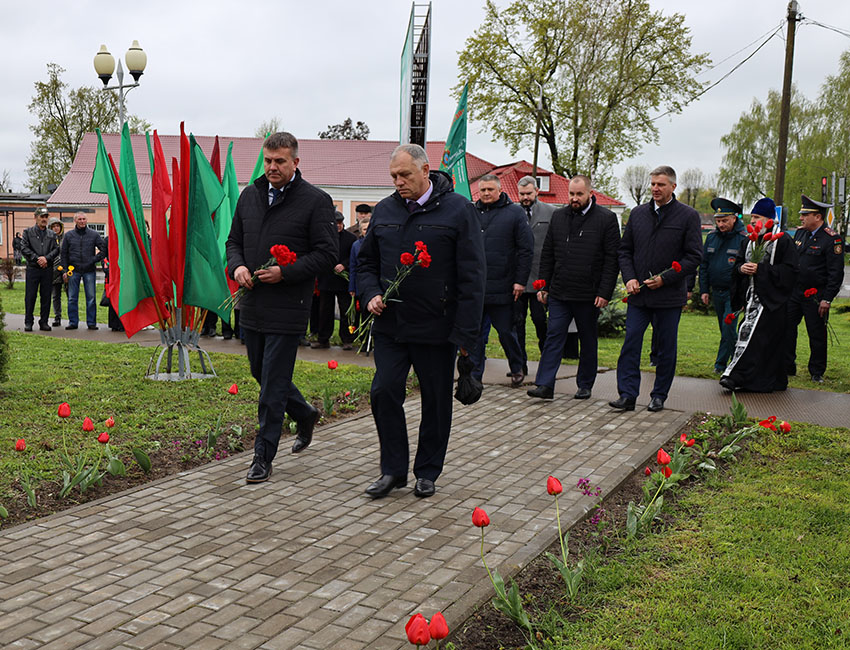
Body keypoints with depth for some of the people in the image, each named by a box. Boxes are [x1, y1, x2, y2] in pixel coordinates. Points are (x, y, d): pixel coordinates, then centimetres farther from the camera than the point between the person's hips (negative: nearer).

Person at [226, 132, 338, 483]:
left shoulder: (316, 201, -7)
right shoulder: (249, 195, 11)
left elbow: (327, 253, -9)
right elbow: (234, 240, 18)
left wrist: (284, 272, -19)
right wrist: (237, 266, -4)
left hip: (287, 308, -6)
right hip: (251, 305, 7)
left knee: (273, 384, -2)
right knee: (261, 373, 18)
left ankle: (263, 457, 10)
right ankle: (304, 415, 42)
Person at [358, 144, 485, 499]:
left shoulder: (458, 210, -5)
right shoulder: (384, 210, 8)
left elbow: (471, 276, -7)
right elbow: (366, 262, 18)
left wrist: (466, 333, -12)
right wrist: (371, 295, -3)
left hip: (437, 328, -3)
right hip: (390, 325, 4)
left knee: (436, 402, 7)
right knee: (384, 393, -1)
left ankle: (427, 472, 24)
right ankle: (393, 470, 15)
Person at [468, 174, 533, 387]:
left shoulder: (515, 213, 2)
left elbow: (526, 249, 0)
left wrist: (521, 281, -6)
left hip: (502, 287, -3)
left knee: (506, 331, 5)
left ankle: (517, 369, 25)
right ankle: (474, 375, 16)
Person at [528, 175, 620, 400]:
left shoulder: (606, 219, -3)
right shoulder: (558, 216, 9)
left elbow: (611, 260, -5)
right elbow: (547, 255, 13)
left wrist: (605, 293, -12)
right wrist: (543, 286, 7)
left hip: (589, 295, -3)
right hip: (558, 293, 3)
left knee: (588, 341, 9)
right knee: (553, 337, -1)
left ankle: (585, 385, 21)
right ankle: (545, 385, 0)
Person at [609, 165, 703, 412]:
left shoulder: (688, 216, -2)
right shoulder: (638, 213, 9)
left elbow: (694, 256, -5)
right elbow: (624, 250, 14)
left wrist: (665, 278, -13)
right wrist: (629, 278, -2)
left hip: (669, 295, -3)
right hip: (638, 294, 3)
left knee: (666, 348, 7)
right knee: (631, 343, -3)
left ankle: (659, 396, 19)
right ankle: (627, 395, 1)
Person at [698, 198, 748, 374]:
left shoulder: (743, 238, -10)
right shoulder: (711, 237, 6)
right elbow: (704, 264, 13)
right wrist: (704, 290, 9)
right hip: (716, 292, 5)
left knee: (728, 329, -8)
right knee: (726, 331, 13)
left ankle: (721, 364, 1)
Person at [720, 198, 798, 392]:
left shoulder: (783, 241, -6)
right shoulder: (749, 241, 15)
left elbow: (789, 270, -13)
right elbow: (737, 263, 17)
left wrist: (760, 269, -18)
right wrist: (741, 268, -8)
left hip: (771, 300, -7)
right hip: (752, 297, 7)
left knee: (750, 334, -15)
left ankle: (735, 375, -15)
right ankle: (775, 381, 19)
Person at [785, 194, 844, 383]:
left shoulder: (832, 239, -12)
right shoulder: (800, 233, 8)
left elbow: (836, 273, -13)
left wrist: (827, 300, -16)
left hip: (816, 296, -6)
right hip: (794, 292, 6)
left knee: (817, 335, 4)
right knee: (786, 328, 5)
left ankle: (817, 372, 17)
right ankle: (787, 367, 17)